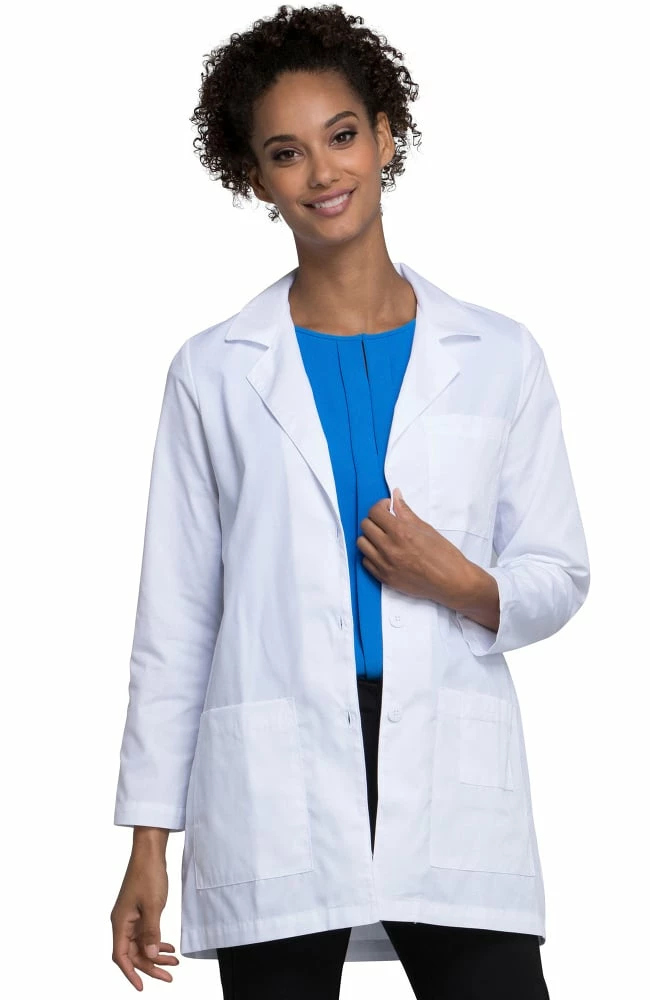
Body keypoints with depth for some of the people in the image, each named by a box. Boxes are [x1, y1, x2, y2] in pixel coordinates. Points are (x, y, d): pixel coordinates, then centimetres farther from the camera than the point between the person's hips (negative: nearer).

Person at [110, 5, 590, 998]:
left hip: (455, 787, 0)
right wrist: (148, 842, 5)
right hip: (272, 802, 0)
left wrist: (462, 584, -11)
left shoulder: (497, 357, 7)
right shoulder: (214, 374, 6)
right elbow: (176, 616, 7)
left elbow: (560, 578, 12)